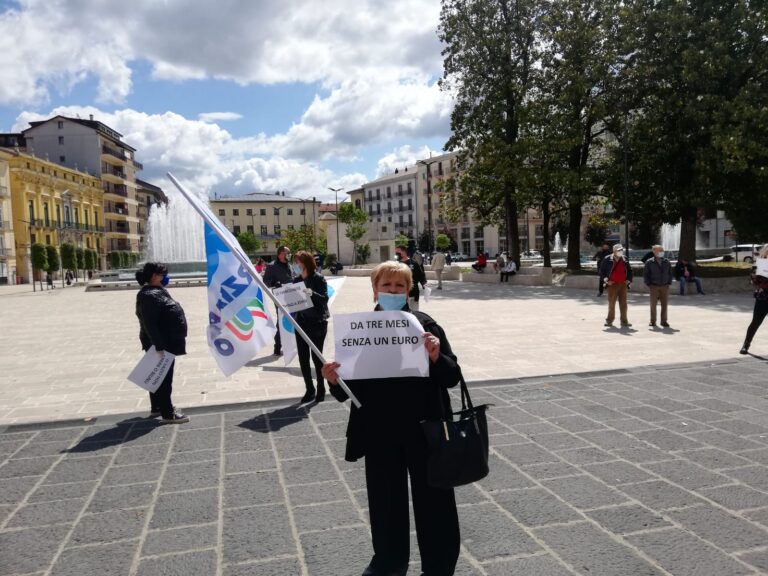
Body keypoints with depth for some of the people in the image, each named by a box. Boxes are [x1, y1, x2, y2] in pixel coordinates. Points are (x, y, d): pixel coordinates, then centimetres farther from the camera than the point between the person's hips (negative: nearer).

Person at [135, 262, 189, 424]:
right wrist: (159, 346, -28)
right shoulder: (149, 295, -21)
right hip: (161, 344, -11)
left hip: (165, 342, 11)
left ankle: (157, 407, 31)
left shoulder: (157, 291, 12)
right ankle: (167, 413, 1)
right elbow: (149, 324, -26)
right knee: (163, 377, -5)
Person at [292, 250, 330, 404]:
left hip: (317, 323, -5)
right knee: (303, 357, 6)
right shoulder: (297, 280, 6)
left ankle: (321, 389, 16)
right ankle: (310, 390, 18)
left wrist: (312, 293, -35)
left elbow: (325, 298, -18)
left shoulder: (319, 279, -8)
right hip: (301, 322, 5)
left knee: (316, 356, 1)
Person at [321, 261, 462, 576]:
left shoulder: (425, 324, -8)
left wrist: (436, 358, -26)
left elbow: (453, 376, -7)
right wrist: (335, 380, -19)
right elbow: (350, 388, 2)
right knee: (385, 499, 18)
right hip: (380, 433, 2)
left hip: (424, 430, -2)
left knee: (432, 499, 12)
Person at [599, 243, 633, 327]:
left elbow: (630, 271, 19)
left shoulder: (625, 260, 10)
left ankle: (624, 321, 10)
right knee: (611, 303, 1)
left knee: (623, 304, 5)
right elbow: (602, 271, 1)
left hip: (623, 285, 3)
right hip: (612, 285, -3)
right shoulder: (608, 260, -2)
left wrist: (629, 280, 7)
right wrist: (606, 280, -6)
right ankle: (609, 320, 11)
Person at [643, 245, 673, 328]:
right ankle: (653, 321, 10)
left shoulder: (666, 262, 8)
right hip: (654, 287, -3)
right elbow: (645, 274, 0)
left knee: (664, 305, 4)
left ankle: (664, 321, 13)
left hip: (665, 287, 3)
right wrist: (649, 284, -6)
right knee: (653, 304, 1)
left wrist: (669, 283, 4)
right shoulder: (649, 263, -2)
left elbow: (670, 273, 14)